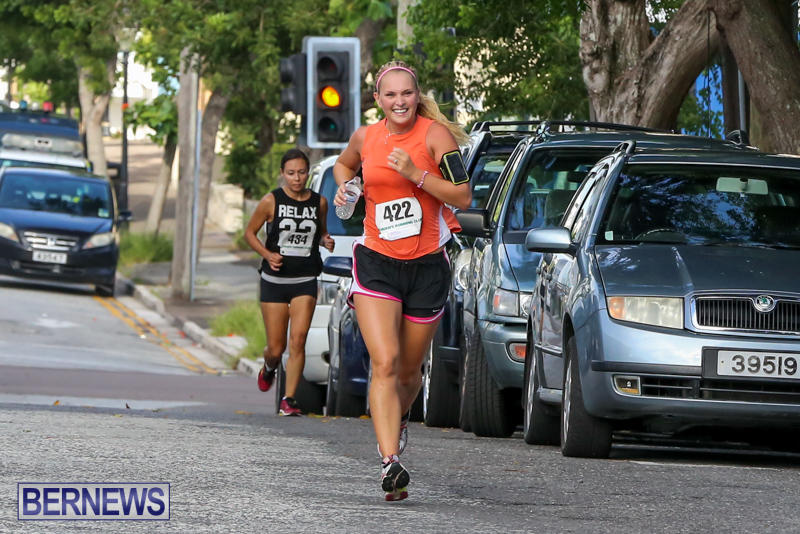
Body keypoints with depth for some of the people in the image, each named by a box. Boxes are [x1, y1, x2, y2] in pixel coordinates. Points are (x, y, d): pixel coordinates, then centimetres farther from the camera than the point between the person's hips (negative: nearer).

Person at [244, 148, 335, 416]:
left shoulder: (319, 202, 3)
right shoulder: (271, 201, -4)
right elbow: (249, 232, 5)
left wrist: (325, 240, -3)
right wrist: (267, 254, -12)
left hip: (305, 280, 1)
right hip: (274, 281, -1)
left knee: (298, 340, -15)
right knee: (276, 348, 3)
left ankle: (289, 400, -12)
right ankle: (268, 369, 40)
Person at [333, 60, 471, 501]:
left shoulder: (434, 134, -8)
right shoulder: (366, 137, 4)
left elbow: (463, 197, -14)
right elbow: (344, 163, 29)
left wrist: (416, 173, -24)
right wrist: (343, 186, 8)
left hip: (427, 266, -1)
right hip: (376, 263, 1)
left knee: (409, 370, 12)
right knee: (385, 362, -18)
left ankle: (400, 419, 47)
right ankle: (390, 462, -26)